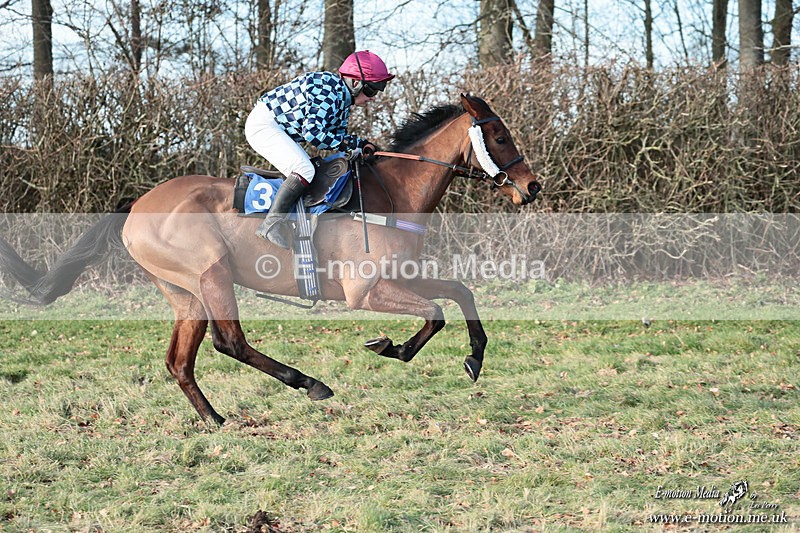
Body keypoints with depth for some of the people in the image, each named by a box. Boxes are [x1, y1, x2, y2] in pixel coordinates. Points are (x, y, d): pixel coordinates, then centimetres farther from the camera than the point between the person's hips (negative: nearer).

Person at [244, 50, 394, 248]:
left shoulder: (344, 99, 8)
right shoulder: (329, 90, -24)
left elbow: (339, 135, 15)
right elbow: (312, 132, -28)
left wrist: (360, 144, -2)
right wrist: (349, 143, -20)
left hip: (280, 130, 11)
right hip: (264, 124, -11)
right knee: (305, 170, -23)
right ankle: (270, 225, -24)